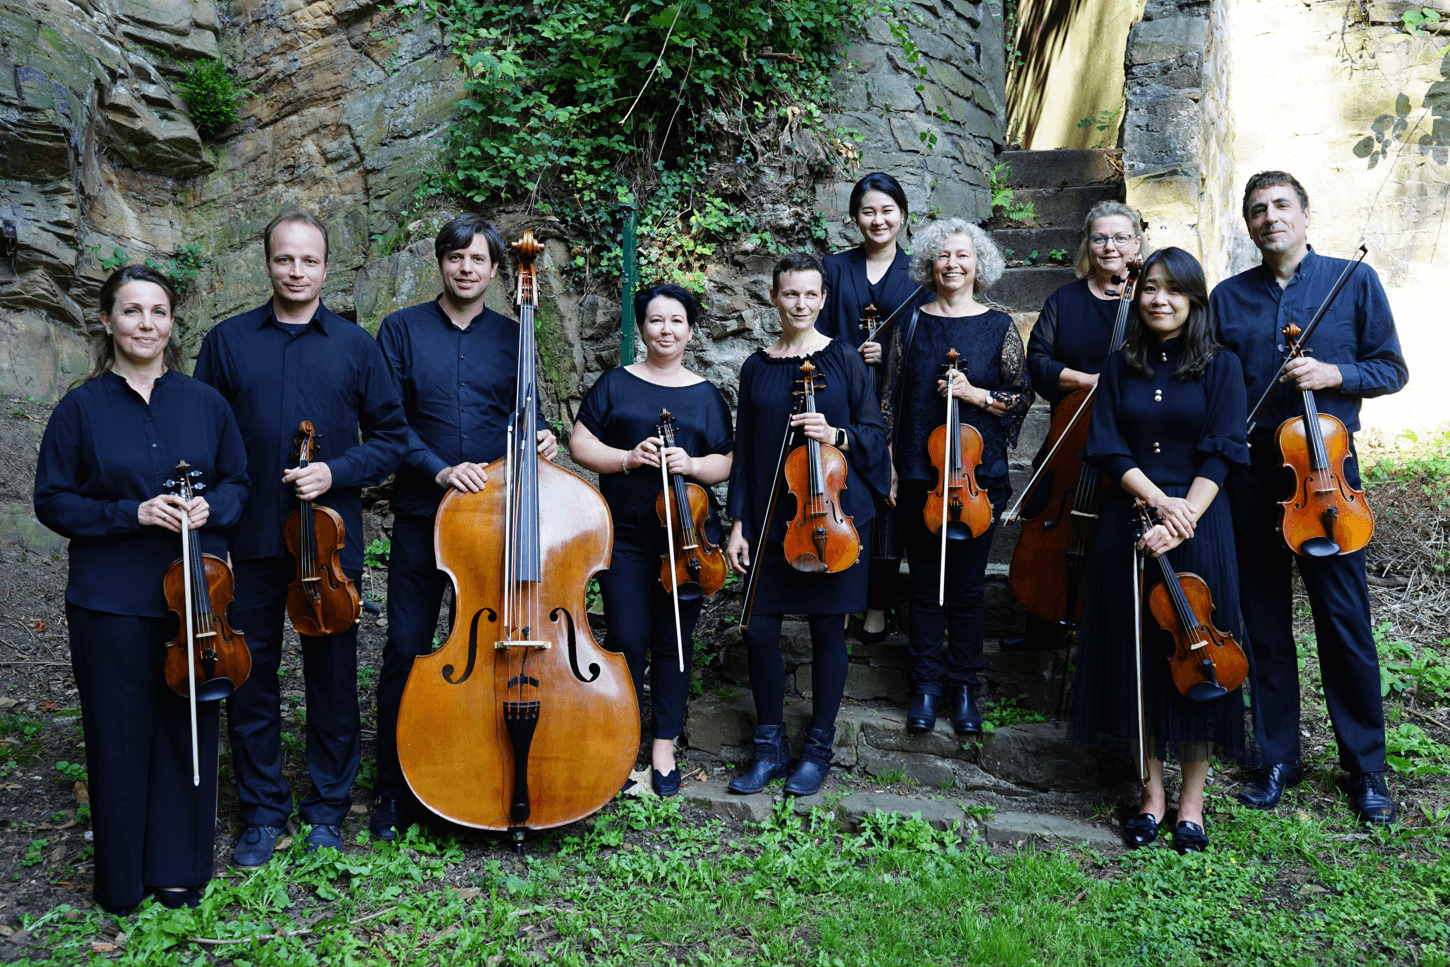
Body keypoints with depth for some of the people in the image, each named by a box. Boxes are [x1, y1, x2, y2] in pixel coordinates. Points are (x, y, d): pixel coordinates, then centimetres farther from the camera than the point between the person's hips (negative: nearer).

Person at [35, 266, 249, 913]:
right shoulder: (82, 408, -1)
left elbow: (236, 481, 12)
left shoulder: (204, 402, 5)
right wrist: (132, 513, -15)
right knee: (120, 737, 7)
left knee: (189, 731, 8)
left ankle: (180, 870, 26)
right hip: (110, 600, -2)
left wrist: (211, 509, -10)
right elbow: (53, 501, -1)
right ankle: (121, 881, 25)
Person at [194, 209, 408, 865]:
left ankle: (327, 809, 24)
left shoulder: (355, 345, 6)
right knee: (250, 676, 7)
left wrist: (335, 472, -11)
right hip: (249, 539, 1)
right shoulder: (227, 341, 7)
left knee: (333, 675, 7)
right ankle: (262, 812, 24)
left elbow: (389, 437, 5)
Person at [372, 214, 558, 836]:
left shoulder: (510, 337, 10)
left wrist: (538, 439, -8)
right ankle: (393, 787, 16)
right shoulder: (403, 329, 4)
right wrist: (440, 469, -15)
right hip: (422, 512, -1)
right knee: (406, 650, 1)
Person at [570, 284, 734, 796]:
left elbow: (727, 464, 7)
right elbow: (580, 444, 2)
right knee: (628, 639, -1)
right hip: (626, 537, -1)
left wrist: (692, 464, -13)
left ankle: (664, 746, 21)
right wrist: (628, 457, -14)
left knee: (674, 642, 7)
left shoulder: (706, 395, 9)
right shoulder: (616, 384, 6)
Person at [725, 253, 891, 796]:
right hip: (771, 516, 2)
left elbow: (874, 432, 2)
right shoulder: (757, 368, 8)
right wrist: (738, 523, 4)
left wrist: (835, 435, -19)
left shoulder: (842, 358, 1)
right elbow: (745, 449, 9)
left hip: (834, 512, -2)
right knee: (760, 629, 0)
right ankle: (770, 748, 18)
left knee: (827, 629, 4)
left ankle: (817, 751, 20)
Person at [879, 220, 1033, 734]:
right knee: (925, 585, 7)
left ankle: (963, 687, 21)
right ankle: (926, 685, 21)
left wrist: (976, 393, -14)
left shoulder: (998, 327, 2)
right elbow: (892, 399, 6)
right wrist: (889, 470, 3)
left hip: (978, 477, -1)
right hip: (918, 477, 1)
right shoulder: (911, 325, 5)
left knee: (967, 585, 6)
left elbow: (1022, 397, 3)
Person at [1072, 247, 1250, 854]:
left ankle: (1192, 799, 16)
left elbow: (1221, 455, -5)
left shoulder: (1220, 367, 2)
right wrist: (1157, 499, -14)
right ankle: (1152, 791, 19)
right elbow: (1107, 448, 1)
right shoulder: (1121, 367, 9)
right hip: (1128, 524, 2)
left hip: (1199, 523, -2)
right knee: (1134, 653, 5)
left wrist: (1183, 517, -17)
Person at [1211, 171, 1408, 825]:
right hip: (1250, 476, 2)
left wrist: (1334, 374, -13)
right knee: (1264, 624, 8)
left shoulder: (1354, 281, 4)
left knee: (1345, 620, 1)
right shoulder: (1227, 298, 9)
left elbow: (1392, 370, 5)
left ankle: (1366, 768, 17)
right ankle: (1277, 759, 21)